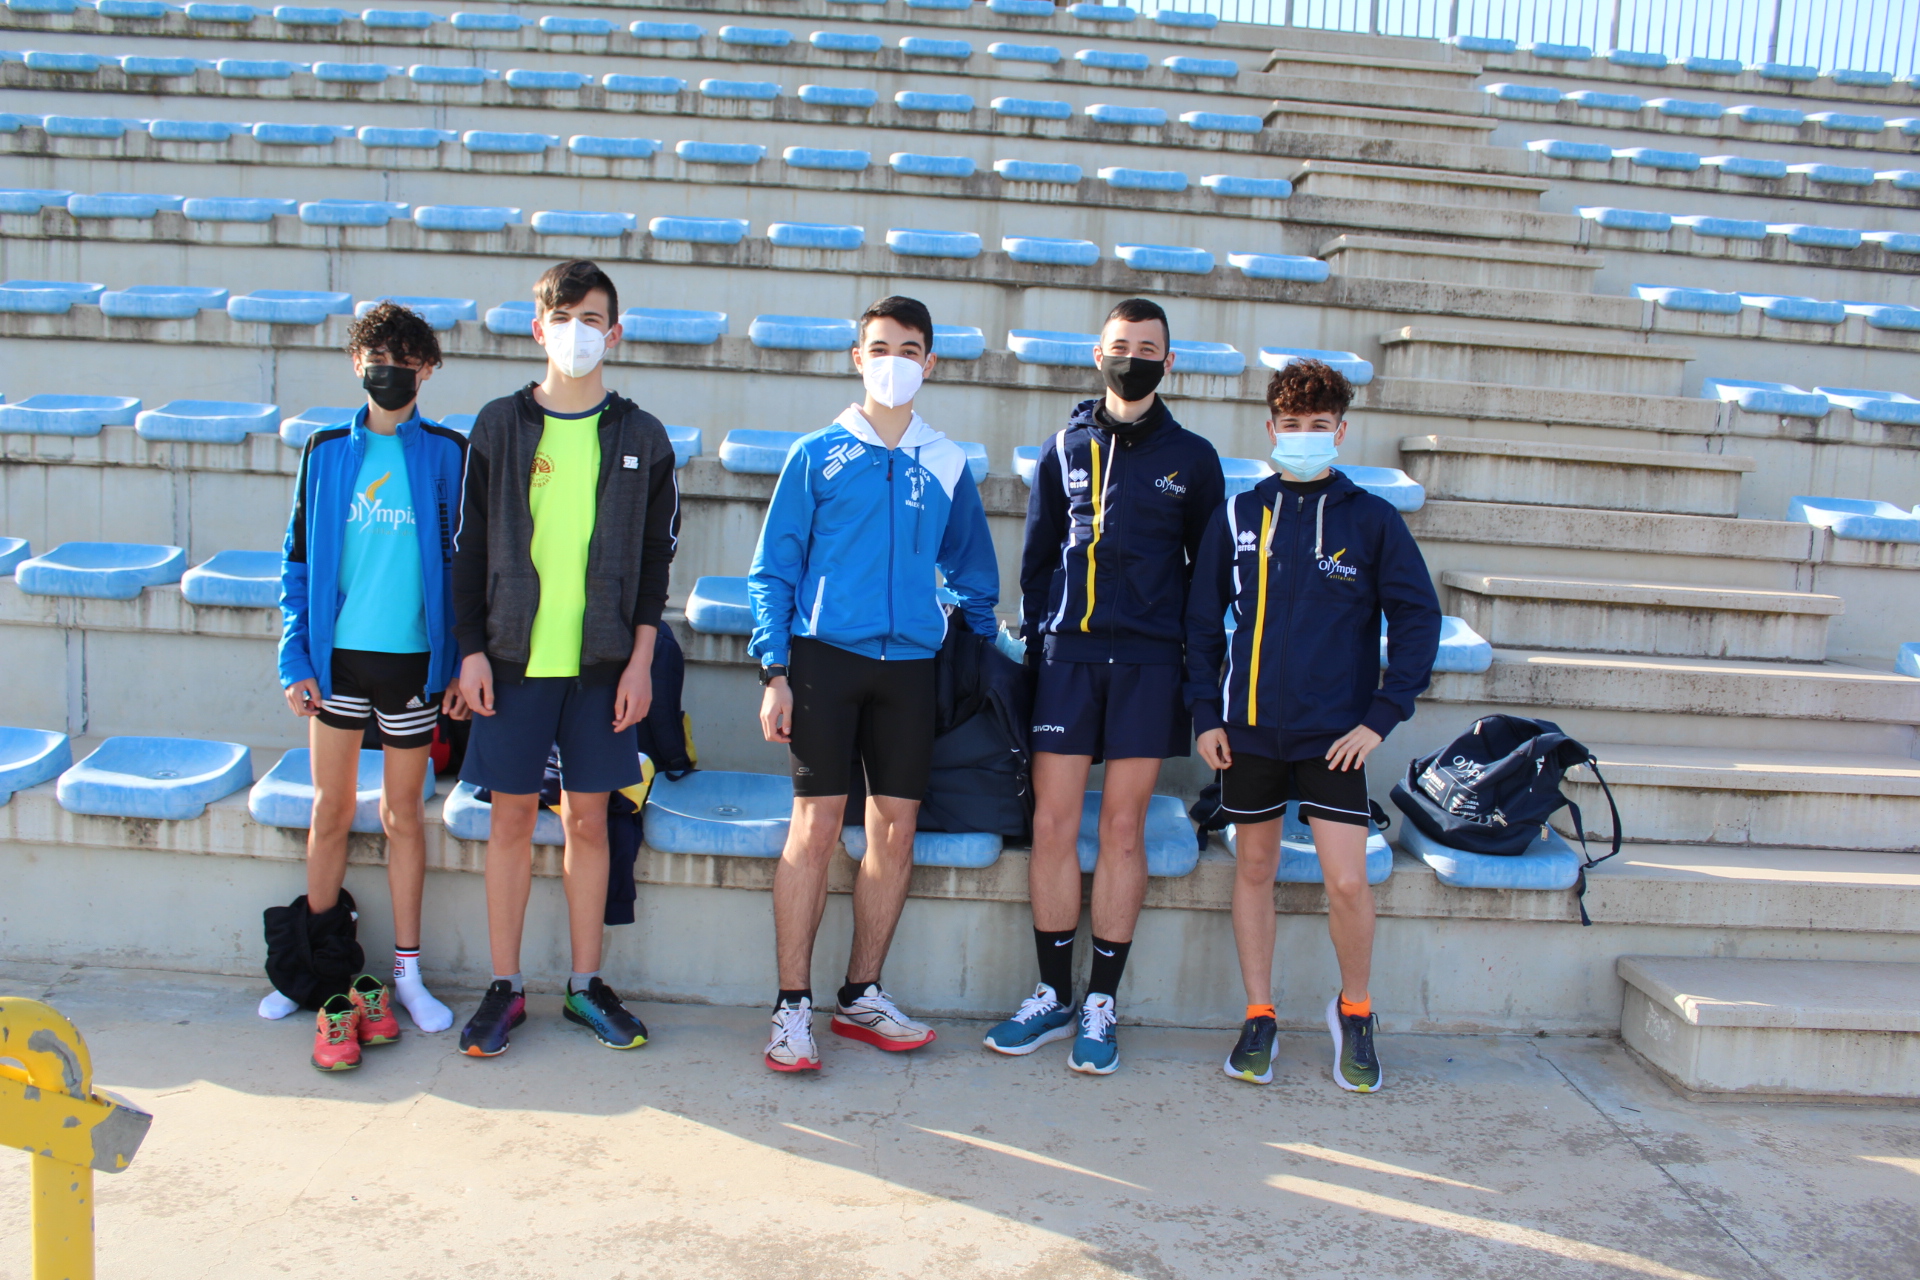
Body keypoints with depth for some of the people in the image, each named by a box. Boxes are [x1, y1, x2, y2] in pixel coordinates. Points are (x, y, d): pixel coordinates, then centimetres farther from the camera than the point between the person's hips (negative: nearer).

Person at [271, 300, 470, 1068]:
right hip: (337, 656, 2)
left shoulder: (447, 453, 0)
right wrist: (296, 658, 0)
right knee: (331, 811, 9)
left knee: (404, 814, 8)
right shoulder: (326, 450, 5)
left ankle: (406, 972, 19)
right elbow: (299, 559, 7)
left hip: (413, 658, -1)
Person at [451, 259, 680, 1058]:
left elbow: (655, 557, 5)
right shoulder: (500, 426, 4)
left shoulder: (641, 438, 5)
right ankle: (505, 987, 16)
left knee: (588, 818, 7)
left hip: (602, 661, 0)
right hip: (516, 656, 0)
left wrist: (640, 658, -1)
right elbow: (470, 548, 5)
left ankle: (585, 984, 18)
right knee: (512, 817, 5)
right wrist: (471, 649, -1)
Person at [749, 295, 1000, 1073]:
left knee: (896, 828, 3)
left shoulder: (946, 465, 11)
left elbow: (973, 573, 20)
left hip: (911, 664, 3)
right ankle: (792, 1007, 2)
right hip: (825, 657, -3)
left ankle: (861, 996, 17)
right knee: (816, 825, -6)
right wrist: (774, 671, -6)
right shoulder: (818, 454, 4)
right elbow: (772, 570, 2)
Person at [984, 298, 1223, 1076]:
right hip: (1068, 655, 1)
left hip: (1149, 661, -1)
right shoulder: (1066, 447, 12)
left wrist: (1196, 657, 4)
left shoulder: (1191, 458, 8)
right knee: (1052, 824, -1)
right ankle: (1054, 997, 12)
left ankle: (1101, 1005, 10)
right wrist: (1034, 644, 7)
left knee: (1122, 830, 1)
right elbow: (1038, 553, 15)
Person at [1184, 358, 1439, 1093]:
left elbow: (1418, 618, 1)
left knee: (1347, 881, -7)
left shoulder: (1371, 520, 0)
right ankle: (1259, 1018, 23)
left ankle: (1355, 1012, 18)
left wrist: (1382, 716, -6)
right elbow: (1204, 619, 10)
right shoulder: (1237, 517, 5)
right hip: (1249, 728, 2)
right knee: (1254, 870, 10)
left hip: (1334, 731, -2)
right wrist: (1206, 711, 3)